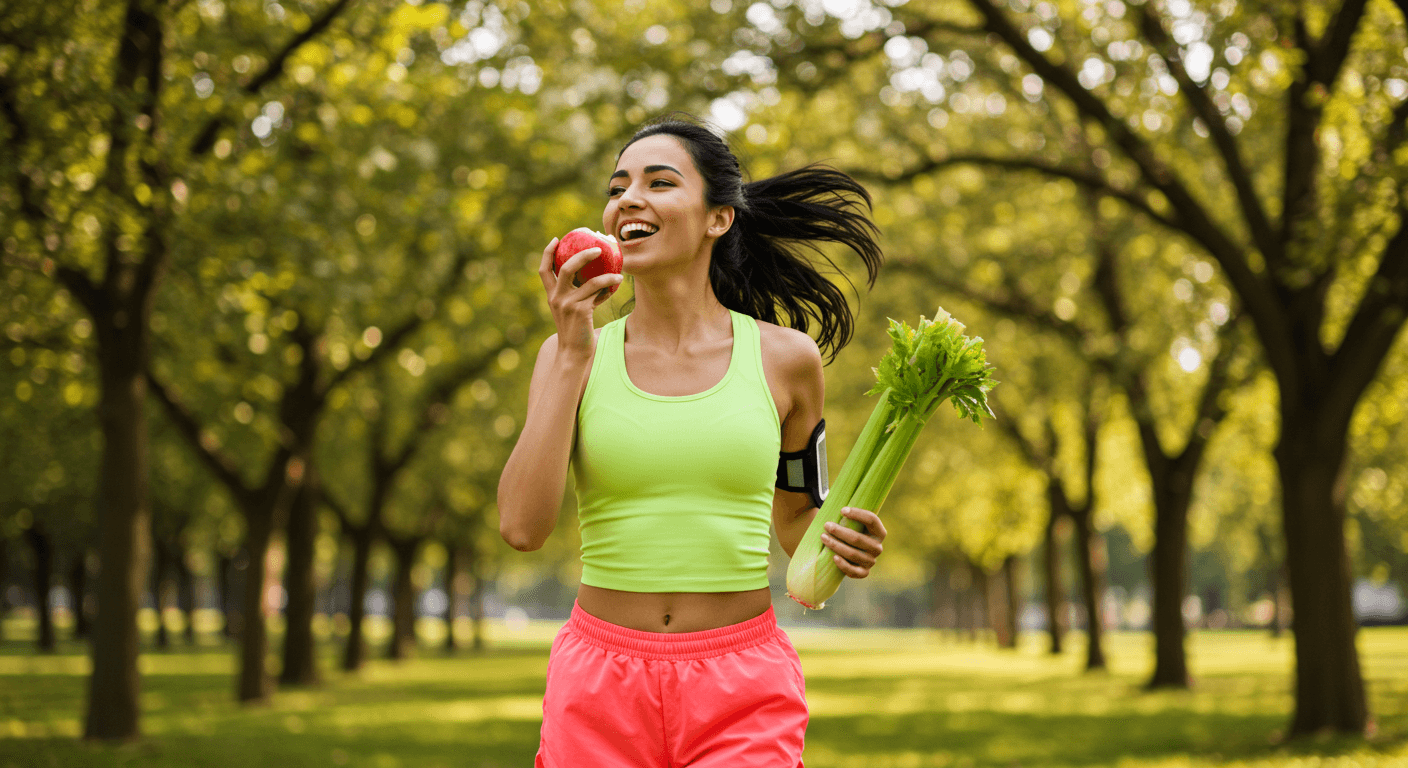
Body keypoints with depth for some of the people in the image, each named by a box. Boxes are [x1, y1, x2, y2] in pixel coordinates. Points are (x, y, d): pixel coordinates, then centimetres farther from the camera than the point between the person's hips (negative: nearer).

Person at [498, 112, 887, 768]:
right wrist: (573, 356, -11)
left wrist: (844, 549, -5)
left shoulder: (784, 358, 2)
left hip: (742, 691, 0)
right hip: (599, 687, 1)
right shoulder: (573, 356, 2)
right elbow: (522, 526, -10)